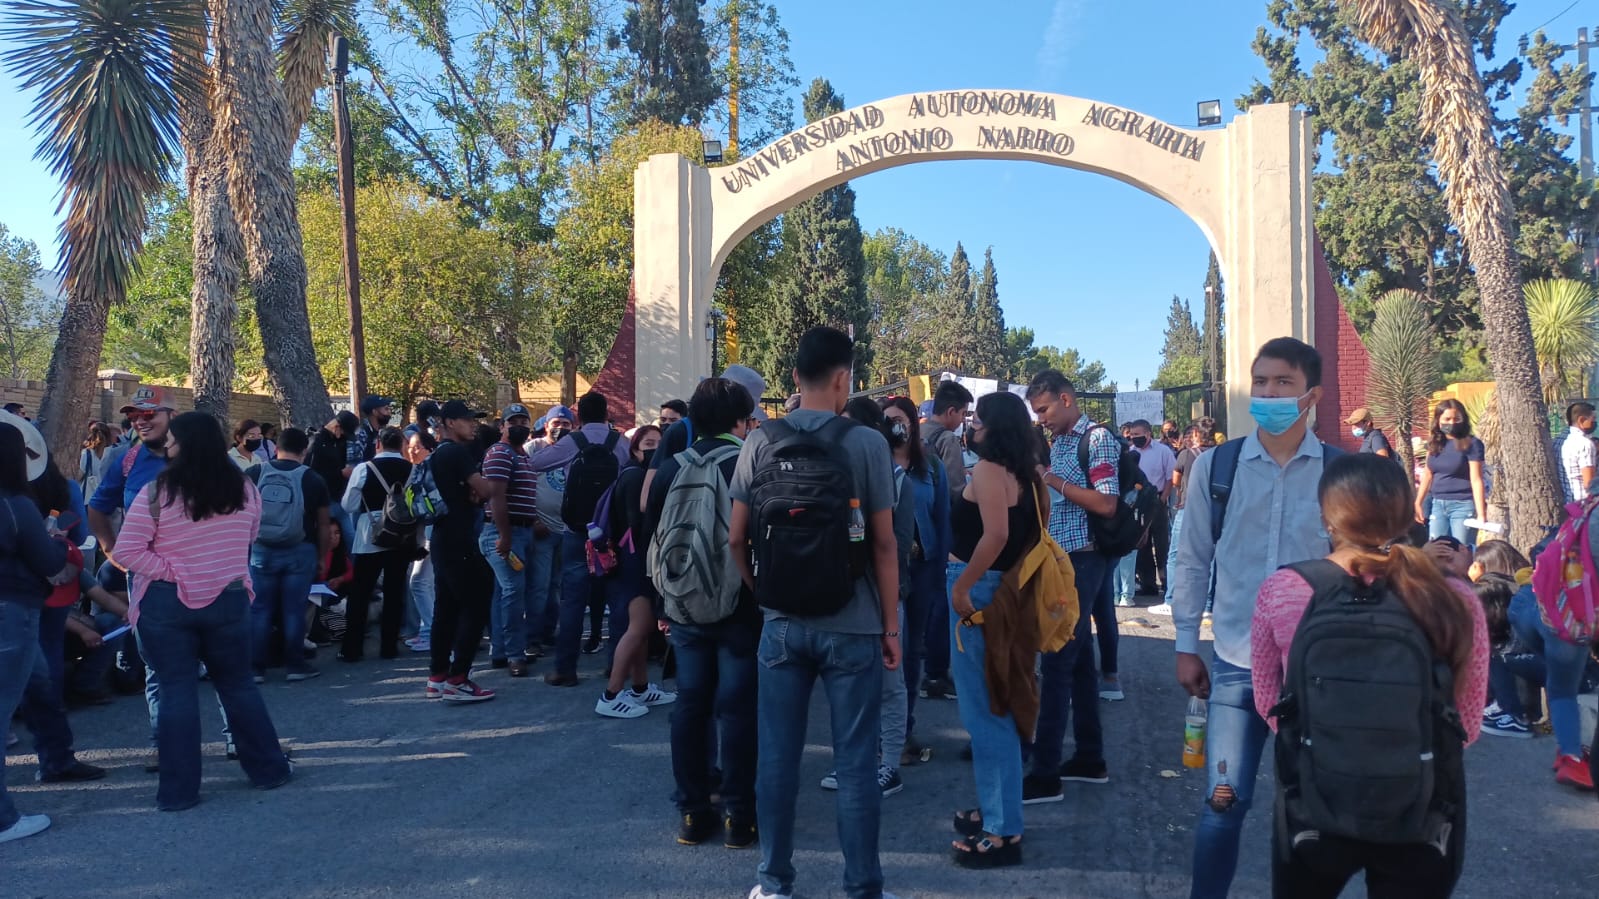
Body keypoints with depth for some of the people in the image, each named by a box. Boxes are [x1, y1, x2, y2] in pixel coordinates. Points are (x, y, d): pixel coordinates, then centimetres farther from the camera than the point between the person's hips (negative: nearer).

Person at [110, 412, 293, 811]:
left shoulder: (157, 492, -13)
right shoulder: (244, 488, 0)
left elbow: (126, 552, -15)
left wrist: (171, 570, -7)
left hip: (167, 602, -3)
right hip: (229, 598, 3)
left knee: (177, 691, 4)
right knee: (239, 684, 15)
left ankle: (178, 789, 10)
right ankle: (270, 769, 22)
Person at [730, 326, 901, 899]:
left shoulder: (759, 443, -1)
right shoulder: (867, 443, -8)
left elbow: (736, 538, 1)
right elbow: (884, 543, -7)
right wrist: (891, 625, 1)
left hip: (782, 625, 3)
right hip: (853, 627, -2)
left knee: (776, 758, 11)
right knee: (855, 762, 7)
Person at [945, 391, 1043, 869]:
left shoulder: (987, 468, -16)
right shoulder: (1023, 473, 10)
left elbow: (996, 534, -28)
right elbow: (1026, 533, 13)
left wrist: (961, 586, -21)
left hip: (979, 589, -9)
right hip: (1005, 588, 9)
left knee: (984, 711, 0)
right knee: (993, 708, 19)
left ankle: (1002, 831, 8)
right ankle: (996, 810, 31)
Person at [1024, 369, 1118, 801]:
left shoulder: (1098, 438, -10)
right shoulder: (1057, 442, 15)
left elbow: (1106, 504, -18)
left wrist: (1054, 480, -18)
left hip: (1082, 561, -9)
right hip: (1060, 559, 9)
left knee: (1057, 662, -9)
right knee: (1079, 659, 13)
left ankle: (1045, 775, -5)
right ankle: (1090, 759, 23)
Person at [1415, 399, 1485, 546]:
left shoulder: (1471, 444, -8)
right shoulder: (1434, 443, 7)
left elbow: (1476, 480, -11)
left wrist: (1480, 513, -16)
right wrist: (1417, 503, 13)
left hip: (1463, 505, -5)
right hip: (1438, 505, 5)